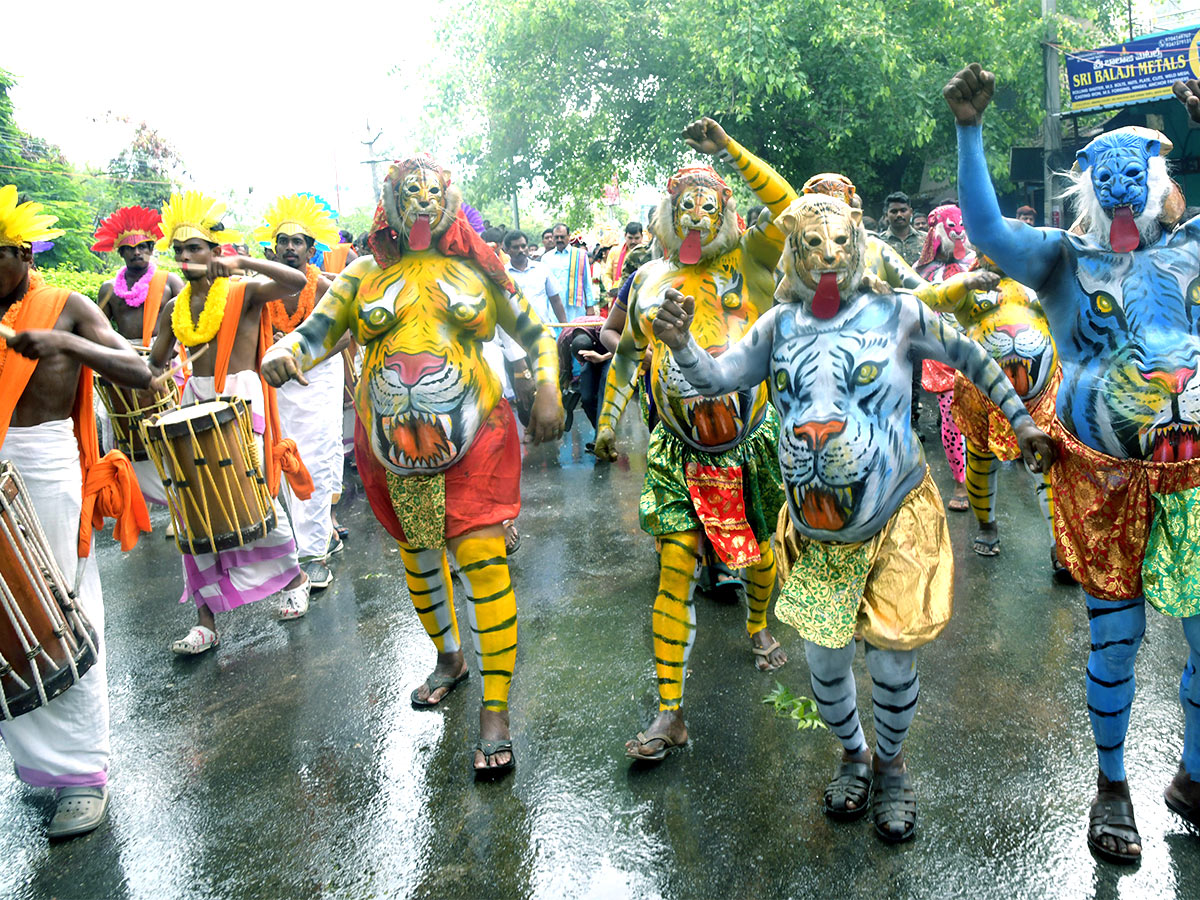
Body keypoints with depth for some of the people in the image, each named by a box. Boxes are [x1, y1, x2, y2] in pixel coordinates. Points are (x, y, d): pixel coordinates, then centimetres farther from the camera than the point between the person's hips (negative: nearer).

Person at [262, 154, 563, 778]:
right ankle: (449, 660, 41)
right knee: (418, 555, 16)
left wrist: (548, 389, -2)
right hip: (392, 446, 3)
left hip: (473, 439, -2)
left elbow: (533, 333, 14)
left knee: (482, 559, -10)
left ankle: (495, 714, -2)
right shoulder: (363, 274, 8)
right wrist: (280, 355, -19)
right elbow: (314, 333, 4)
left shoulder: (479, 270, 7)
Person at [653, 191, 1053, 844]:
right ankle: (853, 754, 42)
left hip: (895, 519, -2)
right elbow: (718, 378, -7)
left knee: (892, 663, 5)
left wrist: (1021, 421, 6)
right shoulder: (779, 325, 1)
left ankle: (890, 764, 36)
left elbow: (971, 358, 7)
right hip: (815, 526, 2)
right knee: (824, 661, 12)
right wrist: (682, 344, -26)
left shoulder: (896, 313, -5)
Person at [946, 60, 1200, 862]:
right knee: (1116, 636, 7)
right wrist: (969, 130, -16)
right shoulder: (1063, 258, 4)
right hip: (1103, 472, -2)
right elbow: (987, 231, -10)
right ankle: (1112, 785, 28)